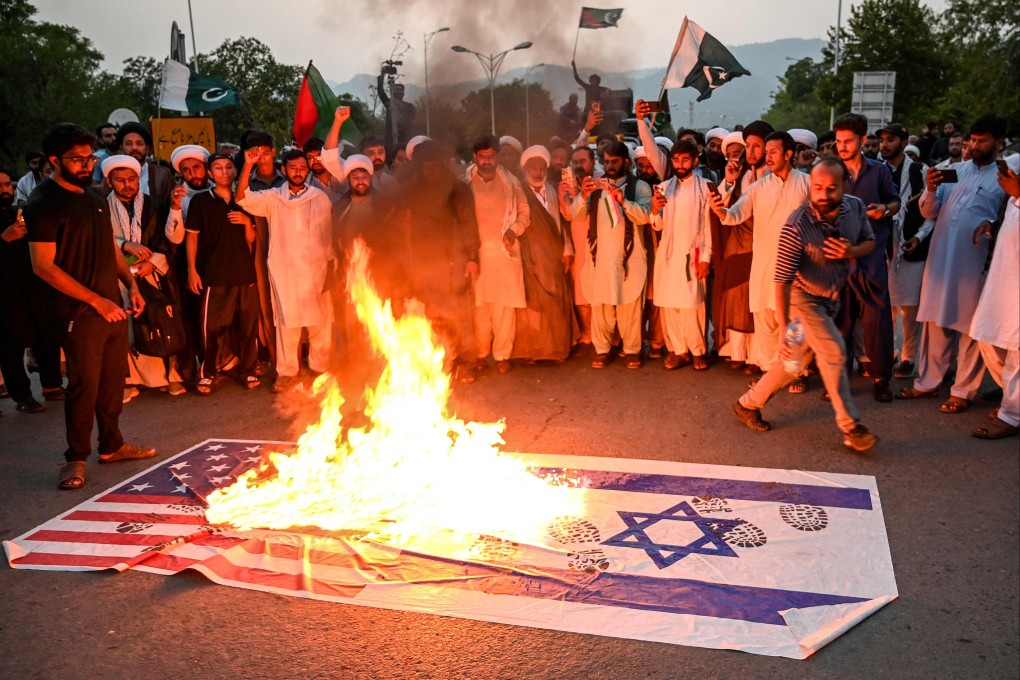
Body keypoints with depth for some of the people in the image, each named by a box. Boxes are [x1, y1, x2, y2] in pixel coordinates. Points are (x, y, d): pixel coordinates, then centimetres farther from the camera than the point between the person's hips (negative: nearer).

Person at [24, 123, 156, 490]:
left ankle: (112, 445, 28)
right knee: (84, 385, -2)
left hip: (112, 306, 7)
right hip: (79, 313, -7)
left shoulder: (93, 195, 13)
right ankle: (76, 458, 13)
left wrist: (131, 285, 8)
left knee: (113, 380, 14)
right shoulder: (44, 203, -11)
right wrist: (97, 301, -18)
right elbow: (43, 266, -16)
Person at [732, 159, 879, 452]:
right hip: (803, 297, -6)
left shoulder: (856, 207, -12)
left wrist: (851, 252, -20)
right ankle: (850, 427, 0)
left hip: (831, 298, 6)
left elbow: (870, 242, 6)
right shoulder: (796, 227, -29)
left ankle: (749, 403, 25)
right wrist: (785, 330, -33)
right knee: (834, 352, -14)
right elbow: (781, 280, -28)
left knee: (798, 359, 10)